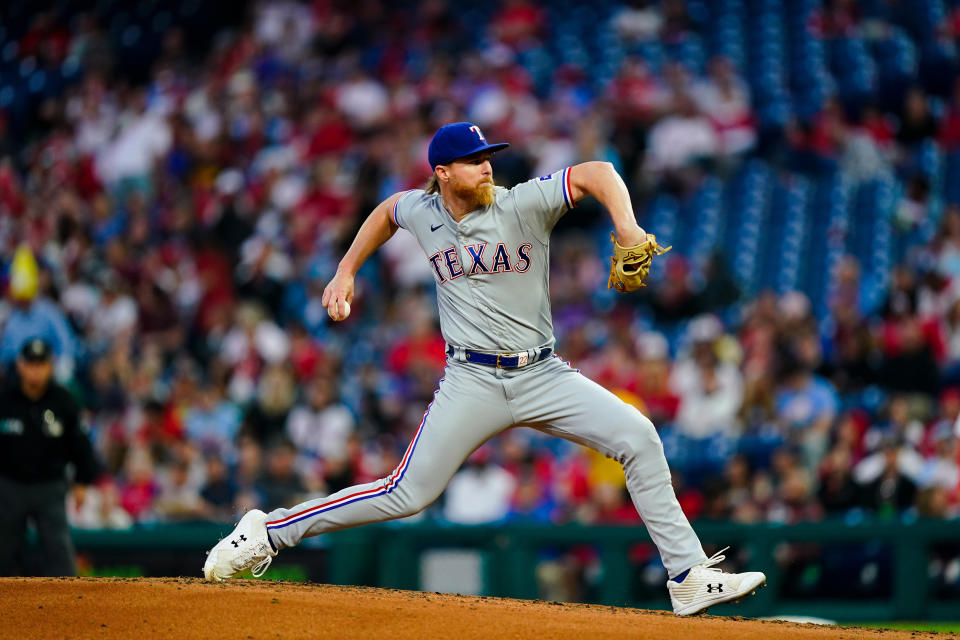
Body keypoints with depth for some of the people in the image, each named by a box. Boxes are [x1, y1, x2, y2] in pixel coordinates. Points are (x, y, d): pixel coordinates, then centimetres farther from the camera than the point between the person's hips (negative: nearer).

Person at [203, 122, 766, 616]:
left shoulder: (522, 204, -8)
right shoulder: (421, 212, 0)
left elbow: (596, 173, -17)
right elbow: (387, 211, 25)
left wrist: (628, 229, -34)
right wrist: (345, 274, 23)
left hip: (544, 376, 1)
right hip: (472, 383, -1)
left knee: (639, 438, -14)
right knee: (408, 494, -8)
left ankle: (690, 580, -9)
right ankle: (268, 533, 5)